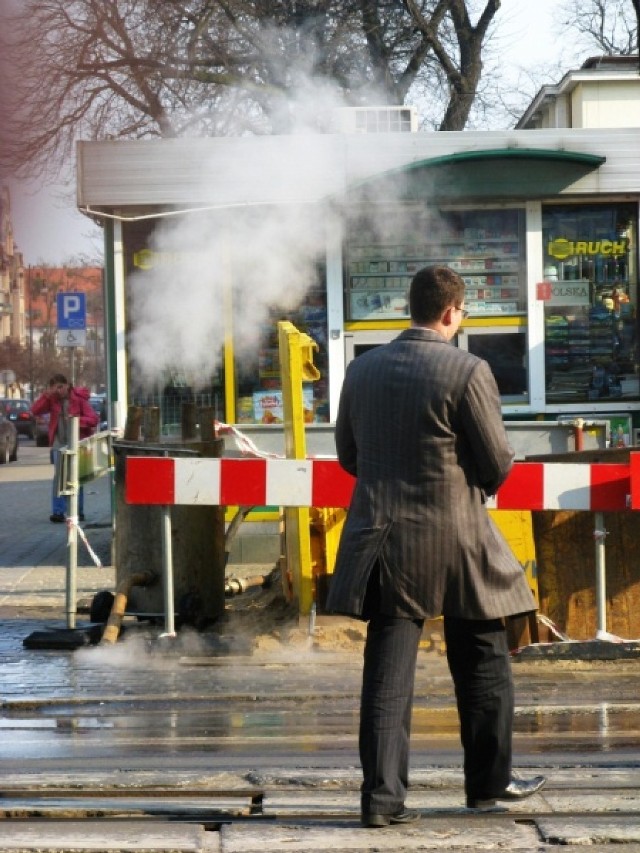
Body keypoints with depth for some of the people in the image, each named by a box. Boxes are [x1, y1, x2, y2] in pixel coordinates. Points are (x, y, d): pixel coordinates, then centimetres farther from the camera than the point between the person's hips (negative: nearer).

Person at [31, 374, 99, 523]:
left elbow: (94, 419, -9)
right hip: (59, 444, 2)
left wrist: (77, 419, -26)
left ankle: (78, 512, 13)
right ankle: (58, 512, -6)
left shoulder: (79, 399, -5)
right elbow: (35, 410, -5)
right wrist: (46, 395, -16)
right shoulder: (52, 400, 3)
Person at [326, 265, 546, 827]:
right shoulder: (468, 372, -12)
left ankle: (382, 795, 0)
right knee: (482, 665, 14)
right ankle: (490, 781, 24)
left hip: (383, 540, 4)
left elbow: (348, 453, 13)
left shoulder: (363, 369, 4)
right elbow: (498, 464, -9)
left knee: (387, 673, 4)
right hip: (455, 540, -4)